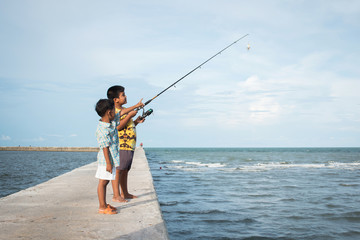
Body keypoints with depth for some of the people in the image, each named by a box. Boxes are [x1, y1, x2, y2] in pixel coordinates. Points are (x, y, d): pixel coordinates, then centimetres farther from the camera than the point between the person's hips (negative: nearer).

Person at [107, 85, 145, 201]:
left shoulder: (126, 110, 18)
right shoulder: (114, 111, -11)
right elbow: (118, 127, -23)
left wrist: (136, 121, 10)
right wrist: (130, 115, -22)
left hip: (130, 145, 9)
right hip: (121, 145, -9)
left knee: (125, 170, 15)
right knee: (118, 170, -6)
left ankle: (125, 193, 24)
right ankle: (116, 195, -2)